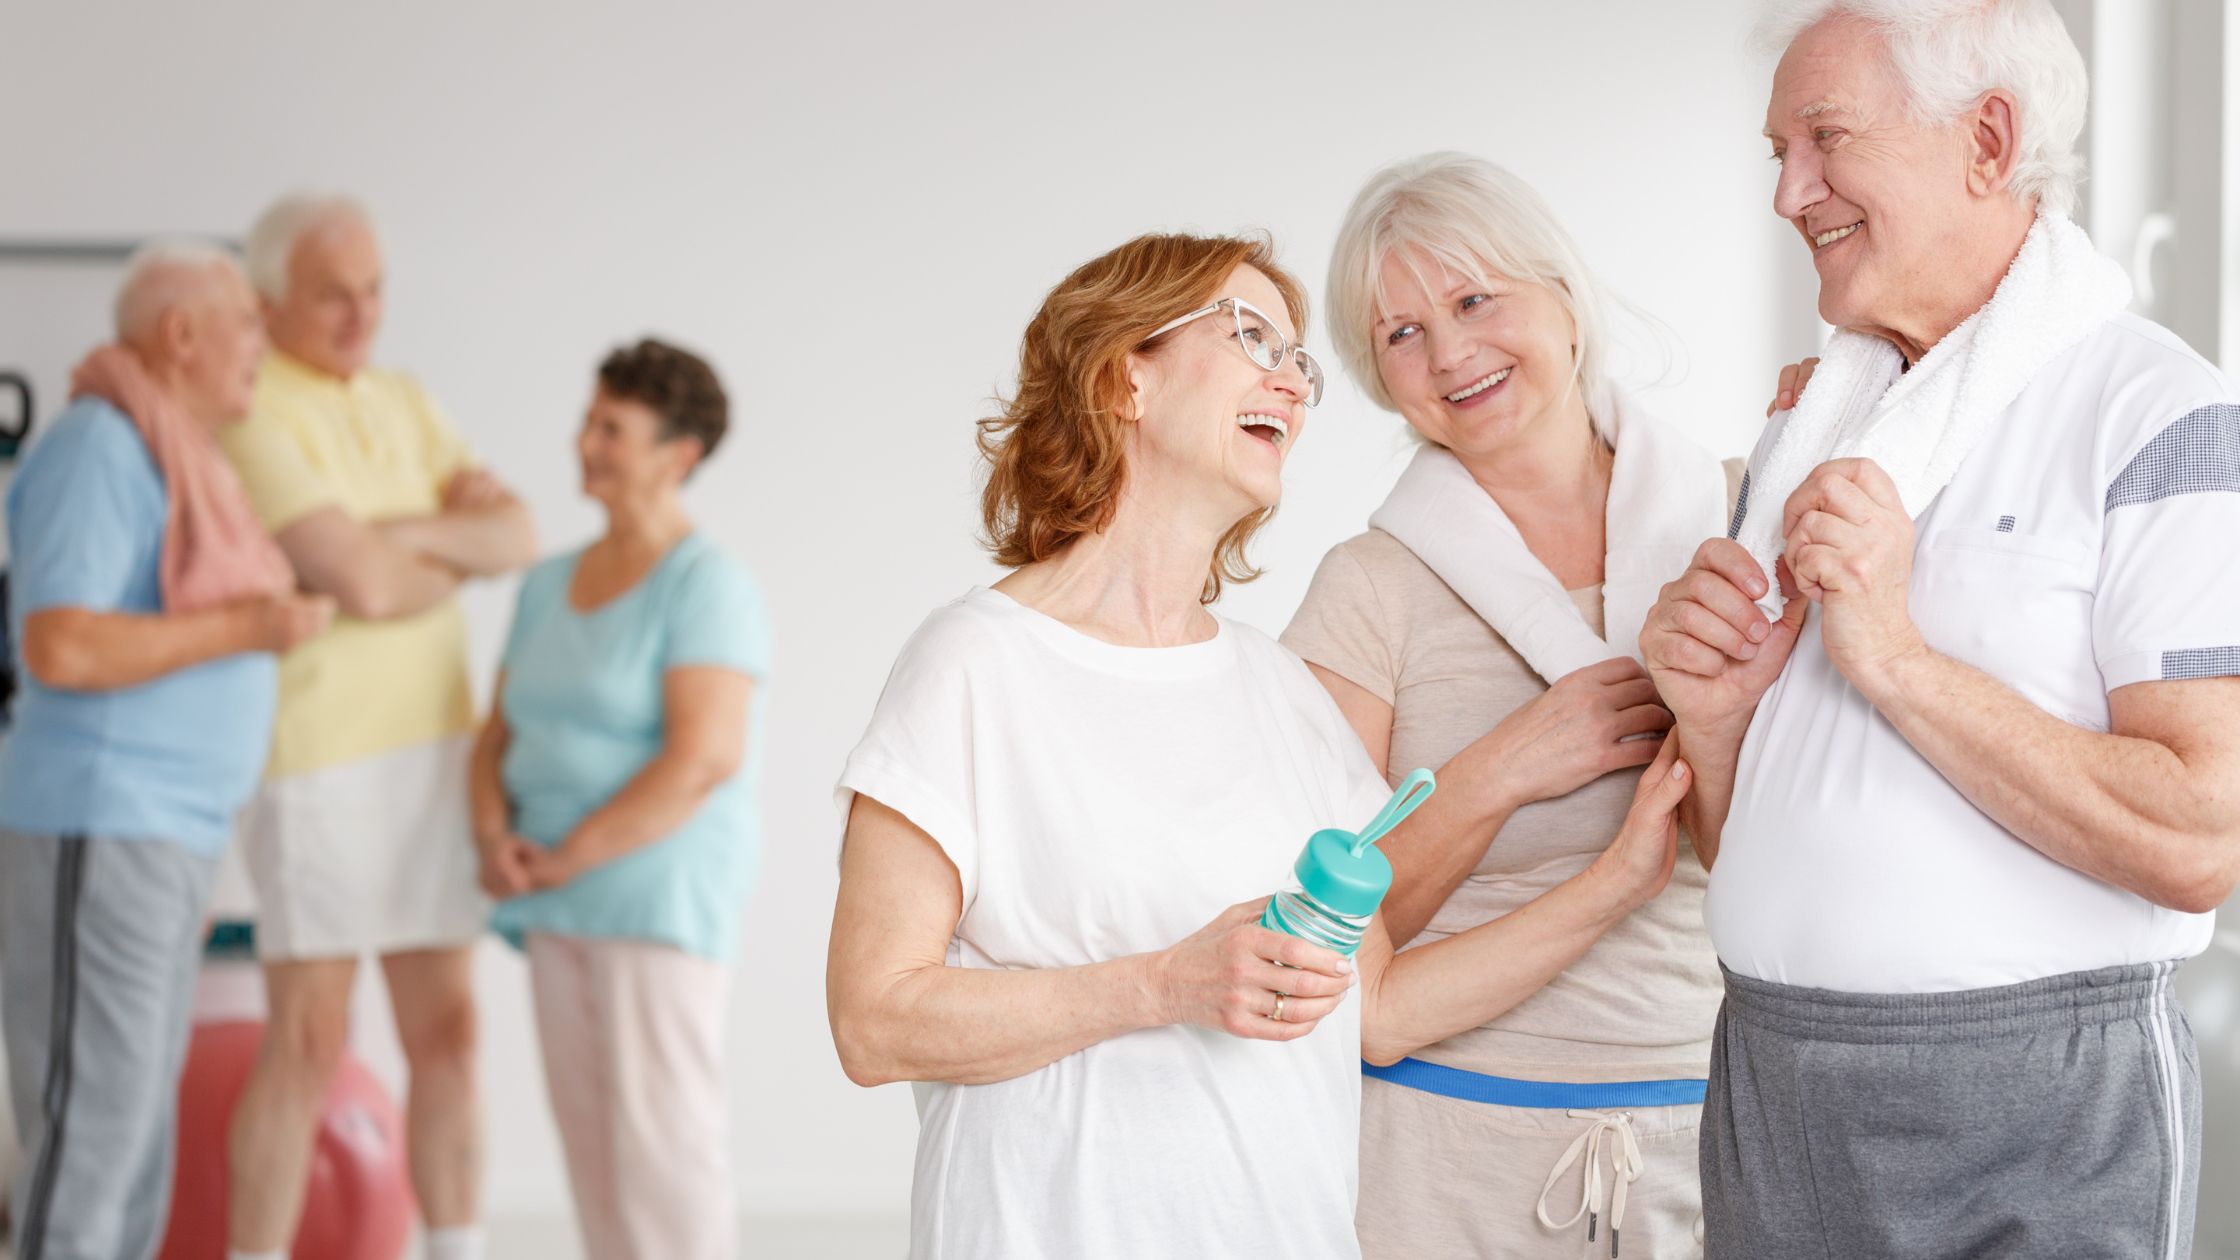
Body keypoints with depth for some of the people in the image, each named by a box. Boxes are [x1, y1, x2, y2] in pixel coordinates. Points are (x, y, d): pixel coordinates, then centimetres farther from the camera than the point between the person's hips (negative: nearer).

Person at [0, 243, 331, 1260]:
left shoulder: (169, 459, 17)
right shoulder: (100, 449, -13)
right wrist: (245, 628, -17)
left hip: (161, 841, 10)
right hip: (94, 839, -10)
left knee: (132, 1141, 11)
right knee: (89, 1144, -8)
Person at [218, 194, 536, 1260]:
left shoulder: (406, 404, 13)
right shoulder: (252, 414, -13)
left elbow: (519, 537, 1)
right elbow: (362, 585, -22)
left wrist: (403, 535, -16)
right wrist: (460, 544, -2)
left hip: (435, 754, 7)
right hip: (317, 760, -7)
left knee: (446, 1032, 8)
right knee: (308, 1049, -5)